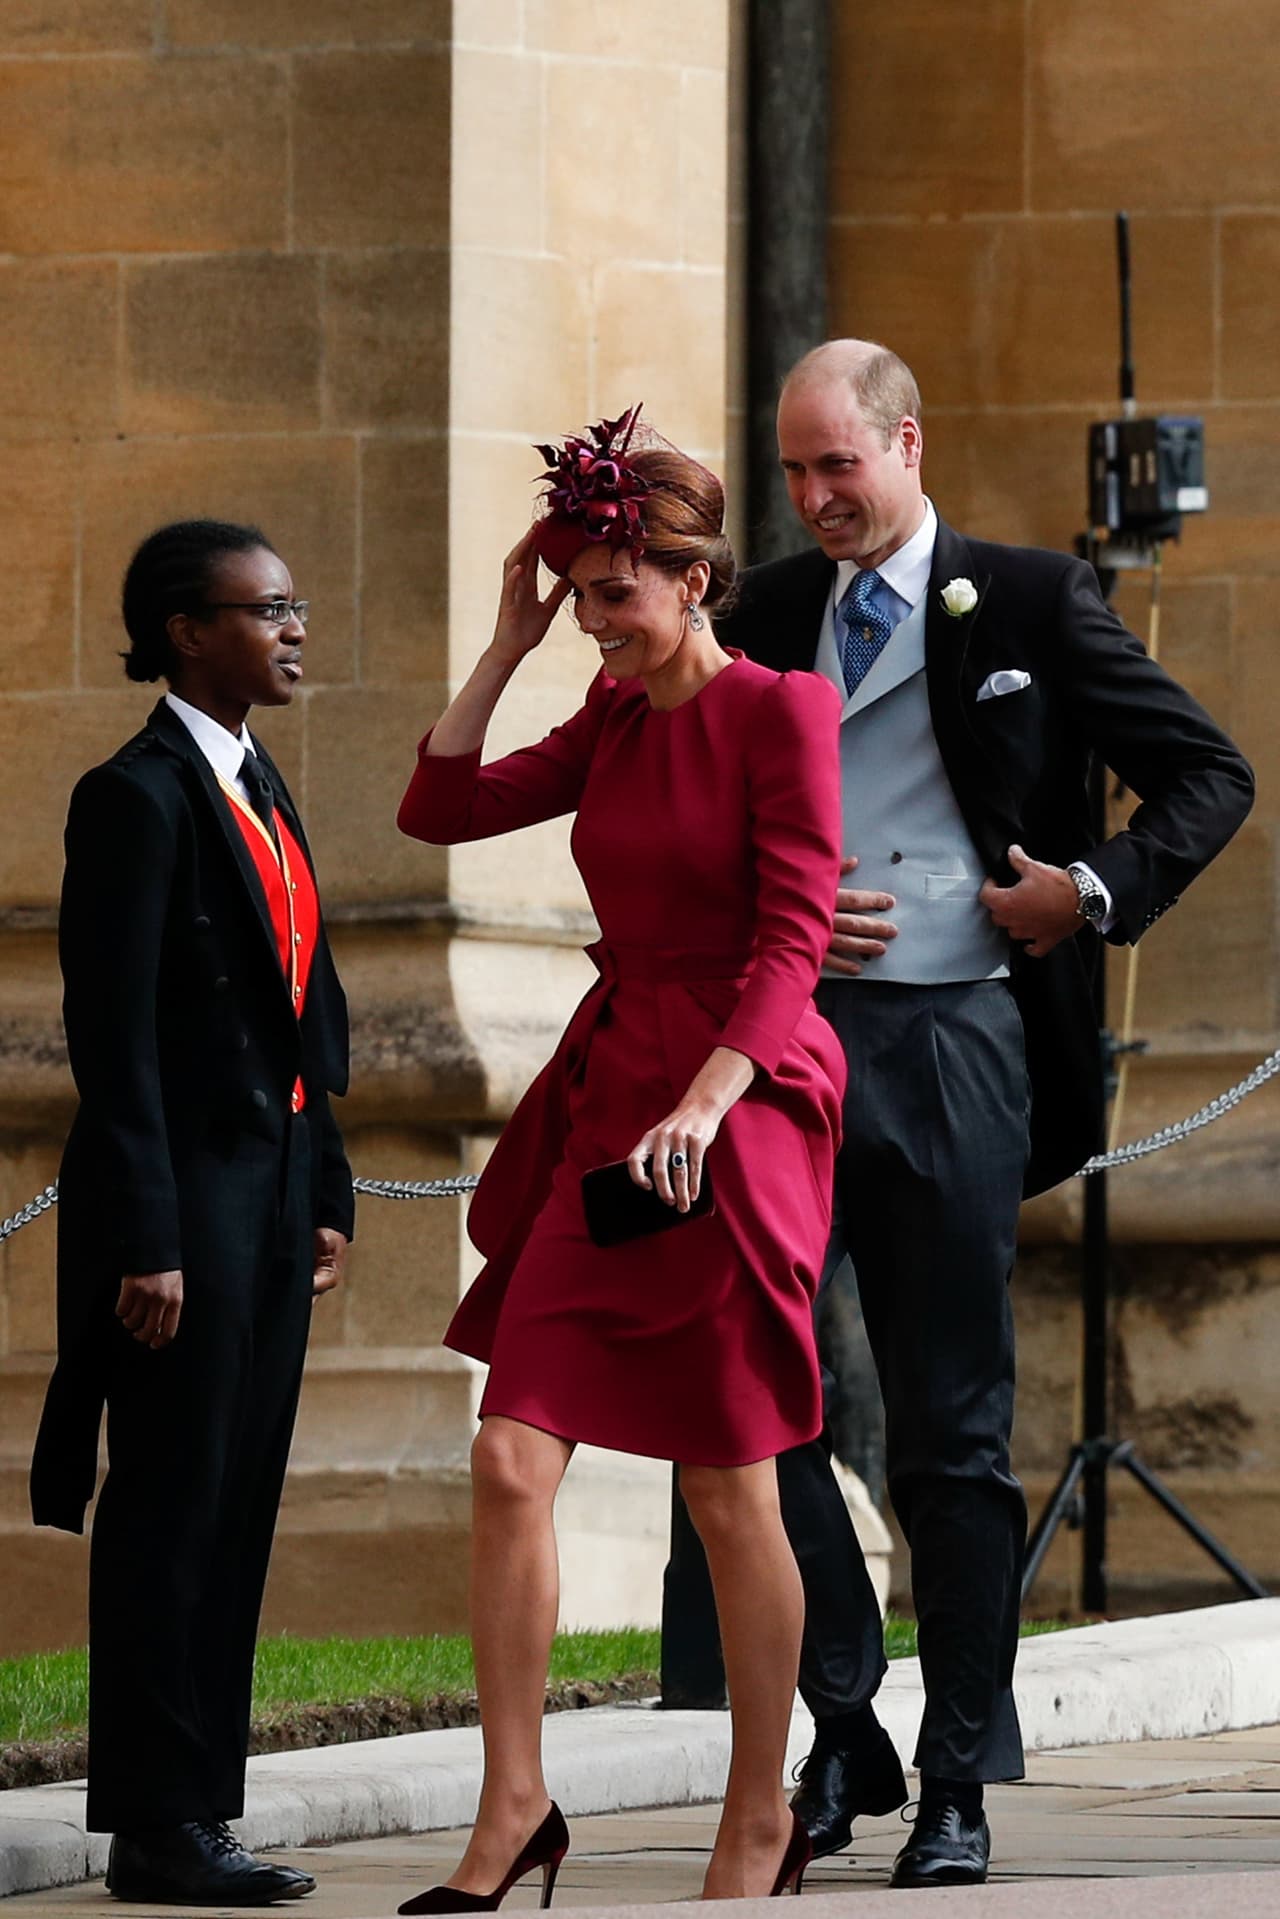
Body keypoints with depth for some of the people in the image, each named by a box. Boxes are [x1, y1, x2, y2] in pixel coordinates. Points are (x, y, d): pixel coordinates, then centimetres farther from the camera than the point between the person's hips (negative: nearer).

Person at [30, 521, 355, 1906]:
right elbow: (115, 1035, -16)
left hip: (274, 1188, 9)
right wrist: (144, 1244, -19)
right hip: (183, 1193, -9)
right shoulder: (138, 798, -12)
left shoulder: (261, 789, 15)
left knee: (237, 1515, 9)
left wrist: (324, 1196, 14)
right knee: (171, 1513, -4)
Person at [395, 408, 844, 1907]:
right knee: (510, 1460, -4)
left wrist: (702, 1103, -24)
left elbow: (792, 938, -14)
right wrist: (508, 644, 8)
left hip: (738, 1105, -6)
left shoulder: (780, 712, -8)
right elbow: (442, 806, 15)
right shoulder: (614, 721, 14)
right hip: (606, 1094, 6)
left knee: (729, 1492, 1)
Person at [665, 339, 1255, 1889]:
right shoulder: (763, 616, 12)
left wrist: (1098, 891, -8)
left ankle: (960, 1788, 8)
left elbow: (1210, 777, 6)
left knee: (952, 1432, 1)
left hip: (954, 1050, -3)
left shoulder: (1028, 604, 3)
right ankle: (841, 1731, 7)